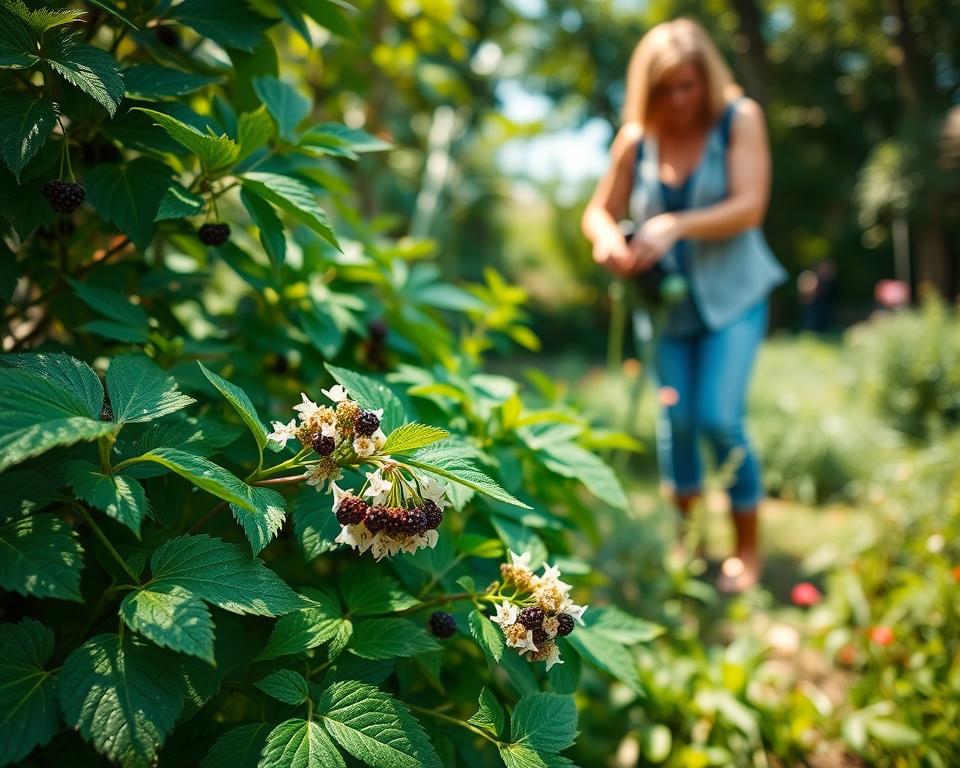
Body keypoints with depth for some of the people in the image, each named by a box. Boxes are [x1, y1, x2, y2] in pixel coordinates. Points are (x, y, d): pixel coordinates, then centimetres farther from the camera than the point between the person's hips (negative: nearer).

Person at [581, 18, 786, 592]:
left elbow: (749, 206, -15)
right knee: (676, 417, 2)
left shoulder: (739, 119, -5)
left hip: (732, 294, -2)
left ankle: (748, 547, 8)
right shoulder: (637, 139, 2)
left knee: (719, 417, -12)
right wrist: (608, 239, -19)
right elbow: (600, 211, 5)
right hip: (668, 300, 3)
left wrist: (675, 226, -28)